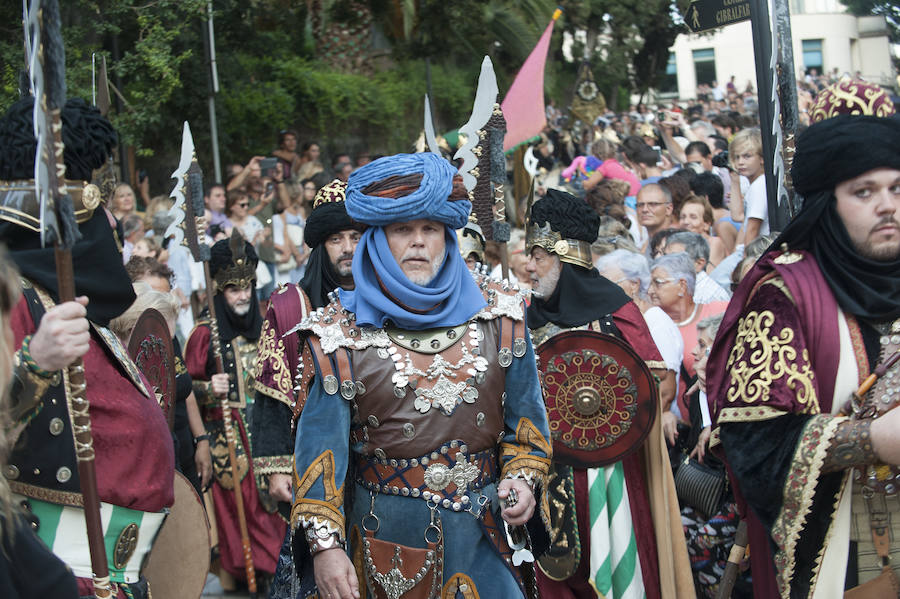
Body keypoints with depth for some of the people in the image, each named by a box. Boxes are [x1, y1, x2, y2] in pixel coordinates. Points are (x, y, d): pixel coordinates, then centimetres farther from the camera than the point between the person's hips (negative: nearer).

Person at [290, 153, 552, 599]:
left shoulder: (499, 314, 1)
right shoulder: (340, 333, -7)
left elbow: (524, 412, 9)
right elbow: (322, 441, -10)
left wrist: (522, 478, -7)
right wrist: (324, 544, -18)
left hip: (481, 528, 2)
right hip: (387, 535, -2)